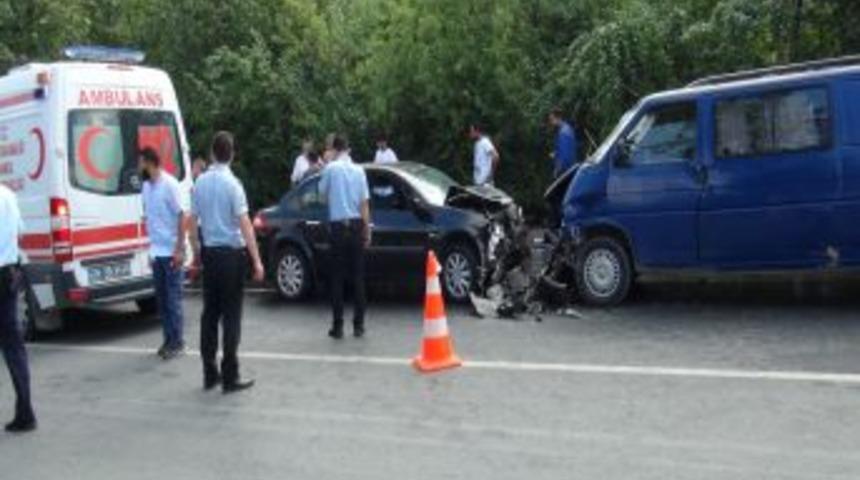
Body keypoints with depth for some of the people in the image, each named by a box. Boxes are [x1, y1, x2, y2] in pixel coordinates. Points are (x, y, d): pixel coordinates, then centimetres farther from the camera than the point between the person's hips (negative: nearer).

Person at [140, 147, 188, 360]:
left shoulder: (169, 184, -12)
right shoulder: (146, 186, 9)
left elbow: (182, 217, -13)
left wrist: (179, 250, -17)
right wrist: (151, 248, 13)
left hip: (171, 252, -7)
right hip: (156, 252, 7)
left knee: (173, 297, -2)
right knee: (161, 298, 10)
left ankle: (177, 341, 5)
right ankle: (168, 339, 19)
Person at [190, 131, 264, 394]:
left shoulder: (200, 182, 4)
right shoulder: (232, 183, -13)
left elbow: (192, 220, 9)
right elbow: (244, 224, -18)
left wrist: (196, 252, 20)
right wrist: (257, 260, -18)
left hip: (209, 253, 6)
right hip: (231, 253, -6)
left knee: (210, 313, 12)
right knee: (231, 315, -1)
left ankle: (209, 374, 17)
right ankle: (230, 377, 1)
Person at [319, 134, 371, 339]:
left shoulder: (330, 168, -6)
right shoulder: (359, 170, 1)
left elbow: (322, 192, 9)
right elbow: (365, 203, 2)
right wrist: (367, 231, 8)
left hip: (338, 226, -2)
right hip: (356, 225, 2)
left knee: (337, 277, 3)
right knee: (357, 276, 7)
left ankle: (338, 325, 4)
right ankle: (358, 325, 9)